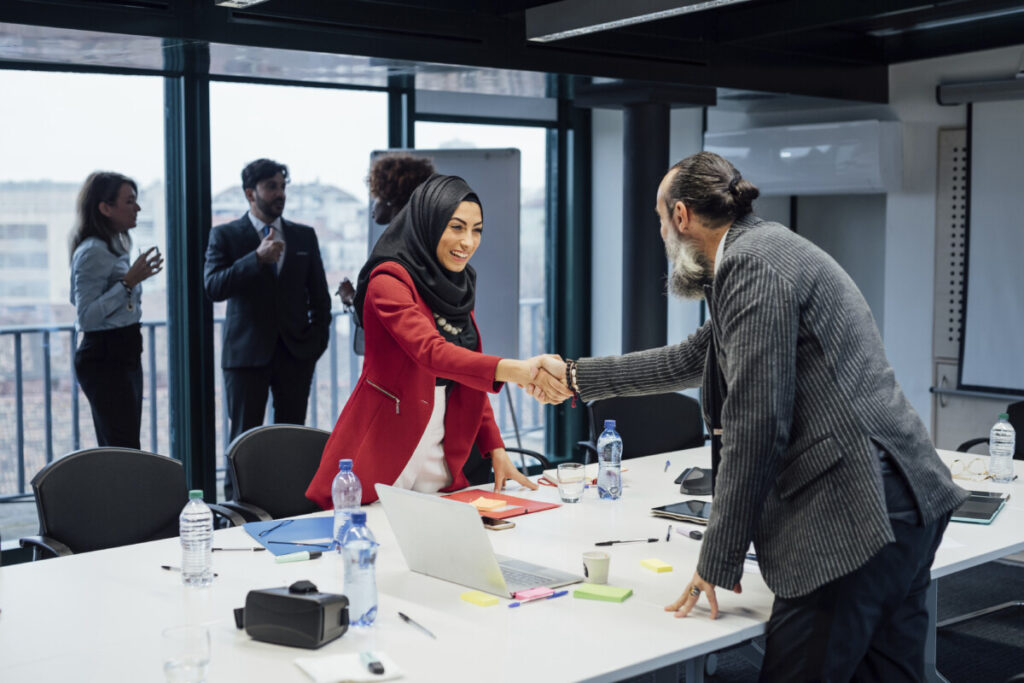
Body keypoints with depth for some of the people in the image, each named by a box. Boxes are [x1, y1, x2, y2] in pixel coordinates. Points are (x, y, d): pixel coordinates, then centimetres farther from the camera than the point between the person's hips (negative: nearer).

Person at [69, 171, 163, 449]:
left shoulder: (115, 246, 14)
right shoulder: (93, 251, -16)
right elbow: (86, 316, -23)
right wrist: (128, 283, -25)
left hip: (125, 355, 10)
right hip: (105, 359, -10)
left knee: (116, 450, 11)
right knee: (125, 450, -12)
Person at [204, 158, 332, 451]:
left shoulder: (305, 236, 12)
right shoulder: (225, 235, 2)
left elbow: (319, 293, 16)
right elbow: (213, 287, -12)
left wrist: (318, 339, 5)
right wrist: (257, 258, -21)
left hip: (296, 350, 3)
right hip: (247, 352, -3)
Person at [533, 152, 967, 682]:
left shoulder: (752, 265, -12)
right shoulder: (767, 248, 21)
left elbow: (756, 425, -17)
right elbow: (692, 360, 33)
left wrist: (719, 559, -10)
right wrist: (576, 375, 41)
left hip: (855, 518, -11)